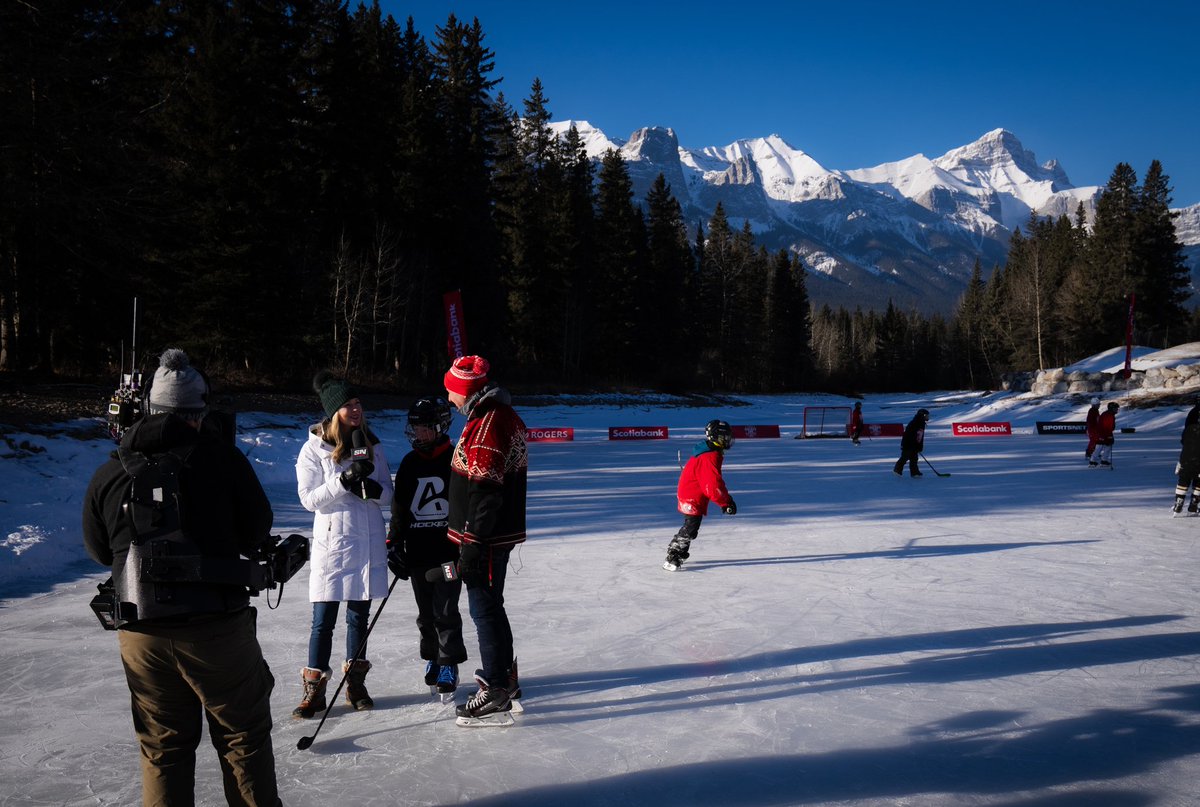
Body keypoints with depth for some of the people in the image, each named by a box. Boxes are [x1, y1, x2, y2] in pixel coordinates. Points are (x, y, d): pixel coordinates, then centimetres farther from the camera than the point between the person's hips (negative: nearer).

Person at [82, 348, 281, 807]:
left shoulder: (107, 476, 1)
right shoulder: (220, 457, -9)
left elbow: (99, 551, 13)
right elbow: (257, 531, -3)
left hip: (141, 636, 3)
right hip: (219, 627, -3)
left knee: (162, 748, 18)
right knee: (244, 737, 12)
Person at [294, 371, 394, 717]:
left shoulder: (371, 444, 6)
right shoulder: (314, 448, -5)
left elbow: (388, 490, 8)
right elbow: (309, 498, -10)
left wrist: (372, 488, -15)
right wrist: (345, 479, -21)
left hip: (369, 542, 4)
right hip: (332, 542, -4)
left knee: (359, 614, 13)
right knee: (324, 618, -1)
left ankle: (355, 682, 26)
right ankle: (314, 688, 10)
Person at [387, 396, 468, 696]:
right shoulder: (409, 463, 9)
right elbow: (399, 508, 13)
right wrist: (394, 545, 7)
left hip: (449, 552, -5)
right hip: (417, 553, 5)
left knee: (445, 611, -2)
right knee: (426, 613, 12)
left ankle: (449, 664, 10)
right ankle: (433, 658, 27)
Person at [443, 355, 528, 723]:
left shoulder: (488, 424, -21)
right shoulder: (502, 416, 13)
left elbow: (484, 489, -25)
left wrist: (473, 545, -23)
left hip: (486, 537, -11)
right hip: (497, 532, 11)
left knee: (484, 608, -3)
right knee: (489, 605, 20)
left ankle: (496, 691, 5)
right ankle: (504, 675, 33)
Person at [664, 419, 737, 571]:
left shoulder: (712, 453, 8)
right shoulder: (710, 458, -26)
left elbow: (716, 481, 18)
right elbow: (713, 486, -29)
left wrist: (727, 499, 16)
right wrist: (726, 503, -21)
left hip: (688, 492, 10)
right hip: (692, 498, -10)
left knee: (690, 526, 22)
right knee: (691, 528, -10)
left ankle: (675, 549, 36)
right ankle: (672, 559, -6)